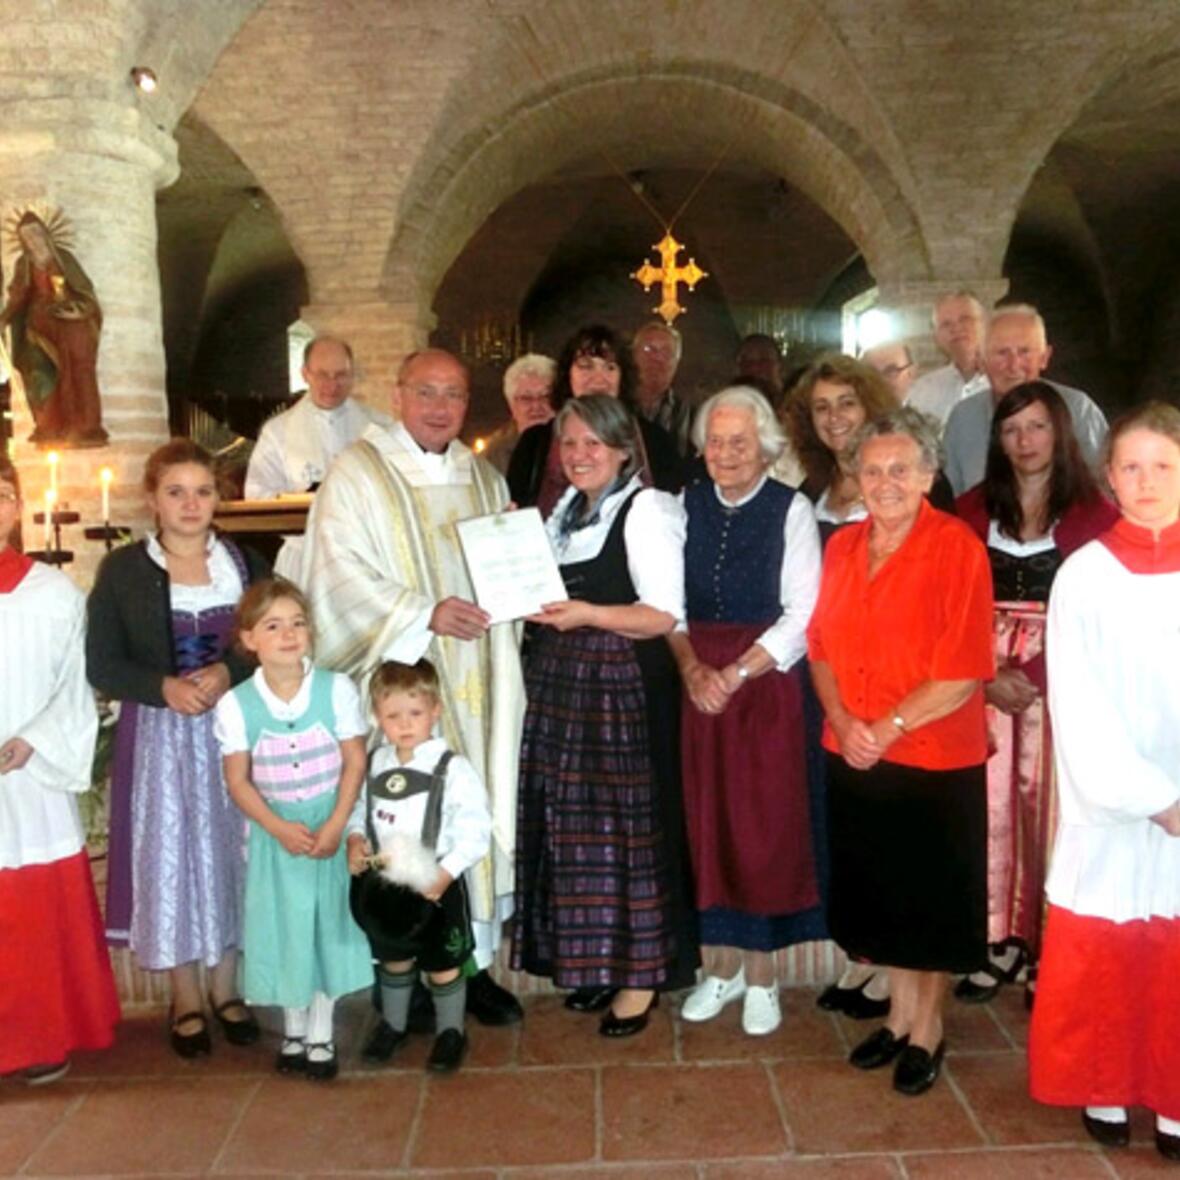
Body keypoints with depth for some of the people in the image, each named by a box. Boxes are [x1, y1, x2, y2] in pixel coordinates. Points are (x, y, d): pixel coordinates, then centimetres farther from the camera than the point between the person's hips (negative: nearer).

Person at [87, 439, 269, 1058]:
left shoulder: (245, 563, 4)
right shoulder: (122, 569, -1)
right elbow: (101, 664, -3)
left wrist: (228, 673, -17)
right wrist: (165, 687, -19)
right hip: (157, 737, -1)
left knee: (228, 852, 8)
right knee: (168, 856, 4)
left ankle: (225, 987, 25)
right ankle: (186, 997, 20)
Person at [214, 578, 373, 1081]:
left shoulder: (337, 689, -11)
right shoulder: (235, 704, -9)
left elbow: (355, 762, -7)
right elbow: (238, 781, -5)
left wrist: (335, 825, -15)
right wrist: (280, 828, -15)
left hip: (330, 827, 0)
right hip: (274, 833, 0)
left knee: (328, 922, 7)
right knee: (284, 926, 10)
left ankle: (321, 1034, 24)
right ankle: (293, 1030, 30)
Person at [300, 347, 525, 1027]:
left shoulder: (484, 478, 15)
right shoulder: (357, 474, -2)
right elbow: (343, 575, -12)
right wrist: (424, 613, -22)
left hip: (477, 687, 5)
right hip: (404, 682, -5)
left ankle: (472, 959, 20)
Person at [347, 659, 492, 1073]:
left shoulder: (452, 768, -18)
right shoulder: (375, 762, -2)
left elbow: (476, 830, -19)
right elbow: (360, 808, 12)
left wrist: (446, 872, -26)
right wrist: (355, 838, -7)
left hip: (434, 885, -4)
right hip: (384, 883, 5)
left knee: (443, 965, 11)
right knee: (393, 959, 23)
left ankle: (451, 1032, 34)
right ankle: (392, 1024, 45)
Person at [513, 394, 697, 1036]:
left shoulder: (646, 509, -8)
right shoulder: (566, 510, 16)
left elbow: (665, 614, -15)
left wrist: (588, 614, -25)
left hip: (624, 687, -7)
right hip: (561, 683, 8)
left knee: (625, 824, -2)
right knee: (574, 823, 11)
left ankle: (641, 972, 13)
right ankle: (594, 959, 26)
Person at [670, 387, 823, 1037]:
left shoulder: (791, 510, -5)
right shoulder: (687, 506, 6)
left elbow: (803, 616, -9)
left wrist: (736, 674, -15)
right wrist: (691, 668, -9)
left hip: (767, 684, -3)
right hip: (699, 682, 3)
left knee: (765, 828, 3)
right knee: (708, 825, 8)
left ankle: (760, 975, 18)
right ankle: (722, 966, 24)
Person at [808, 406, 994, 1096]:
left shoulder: (958, 548, -13)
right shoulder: (843, 547, 5)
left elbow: (963, 673, -17)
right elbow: (822, 648, 7)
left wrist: (887, 728, -18)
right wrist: (843, 722, -8)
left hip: (936, 762, -5)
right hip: (854, 759, 5)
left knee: (934, 901, 11)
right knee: (878, 892, 17)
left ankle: (928, 1028, 32)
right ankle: (901, 1014, 38)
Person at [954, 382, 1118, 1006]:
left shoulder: (1093, 512, -1)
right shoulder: (972, 509, 7)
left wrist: (1035, 676, -13)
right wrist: (987, 676, -7)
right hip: (985, 680, 2)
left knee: (1048, 806, 2)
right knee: (990, 804, 5)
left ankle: (1048, 949, 16)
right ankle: (1002, 939, 19)